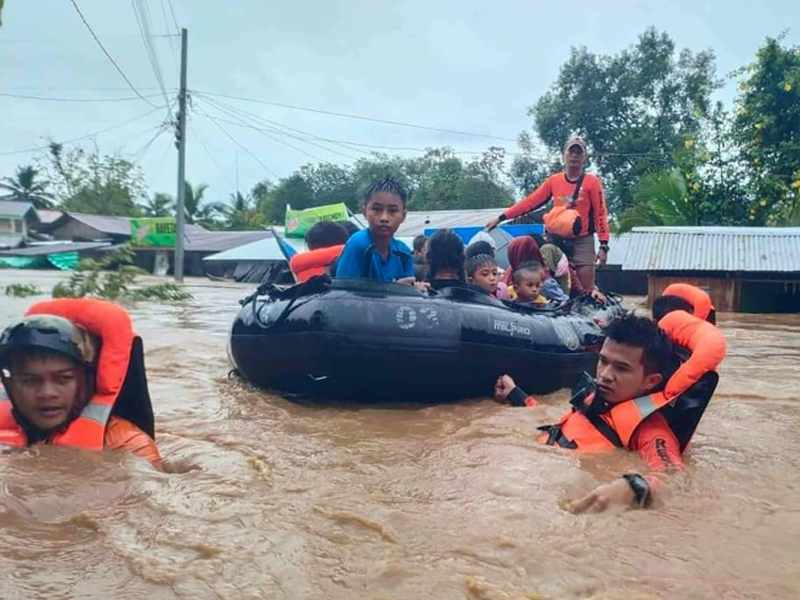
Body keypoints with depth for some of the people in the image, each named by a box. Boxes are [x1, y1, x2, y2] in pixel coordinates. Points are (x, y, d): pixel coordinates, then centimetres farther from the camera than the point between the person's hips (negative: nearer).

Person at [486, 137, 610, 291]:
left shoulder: (592, 181, -1)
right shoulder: (554, 180, 7)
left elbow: (600, 213, -3)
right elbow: (531, 202, 5)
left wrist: (603, 245, -12)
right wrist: (500, 218, 0)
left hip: (582, 242, -3)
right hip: (558, 240, 3)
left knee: (587, 290, -5)